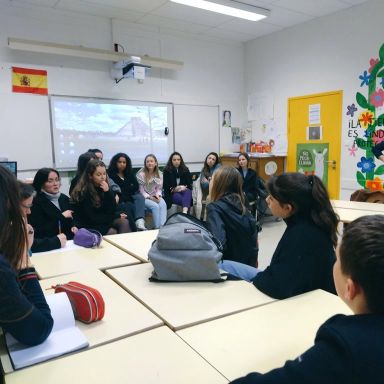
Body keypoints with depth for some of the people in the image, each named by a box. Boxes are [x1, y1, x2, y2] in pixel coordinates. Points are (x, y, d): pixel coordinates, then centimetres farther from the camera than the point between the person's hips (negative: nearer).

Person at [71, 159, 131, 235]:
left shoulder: (104, 187, -1)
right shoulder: (83, 192, -17)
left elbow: (112, 211, -4)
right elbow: (92, 219, -18)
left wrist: (108, 192, -18)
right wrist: (117, 216, -12)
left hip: (102, 221, 6)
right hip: (86, 227, -5)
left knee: (124, 222, -19)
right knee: (113, 232, -28)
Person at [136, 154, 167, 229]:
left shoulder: (159, 174, 7)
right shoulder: (141, 174, -6)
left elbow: (159, 188, 11)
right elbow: (141, 190, -6)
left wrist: (158, 195, -10)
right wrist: (149, 197, -17)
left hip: (155, 196, 3)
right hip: (144, 197, -3)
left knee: (163, 205, -31)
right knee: (155, 206, -33)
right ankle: (157, 227, -27)